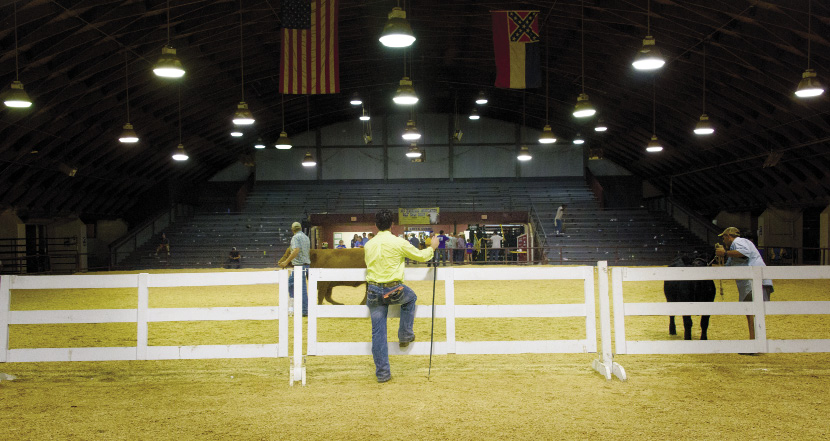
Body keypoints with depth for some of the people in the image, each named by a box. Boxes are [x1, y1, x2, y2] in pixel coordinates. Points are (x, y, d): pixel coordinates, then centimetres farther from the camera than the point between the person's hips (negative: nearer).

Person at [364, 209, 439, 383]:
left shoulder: (369, 245, 3)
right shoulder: (399, 243, -9)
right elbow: (421, 256, 3)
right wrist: (432, 247, 23)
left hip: (373, 291, 3)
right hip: (394, 290, -3)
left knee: (378, 332, 7)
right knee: (410, 297, 32)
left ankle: (382, 373, 9)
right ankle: (405, 336, 32)